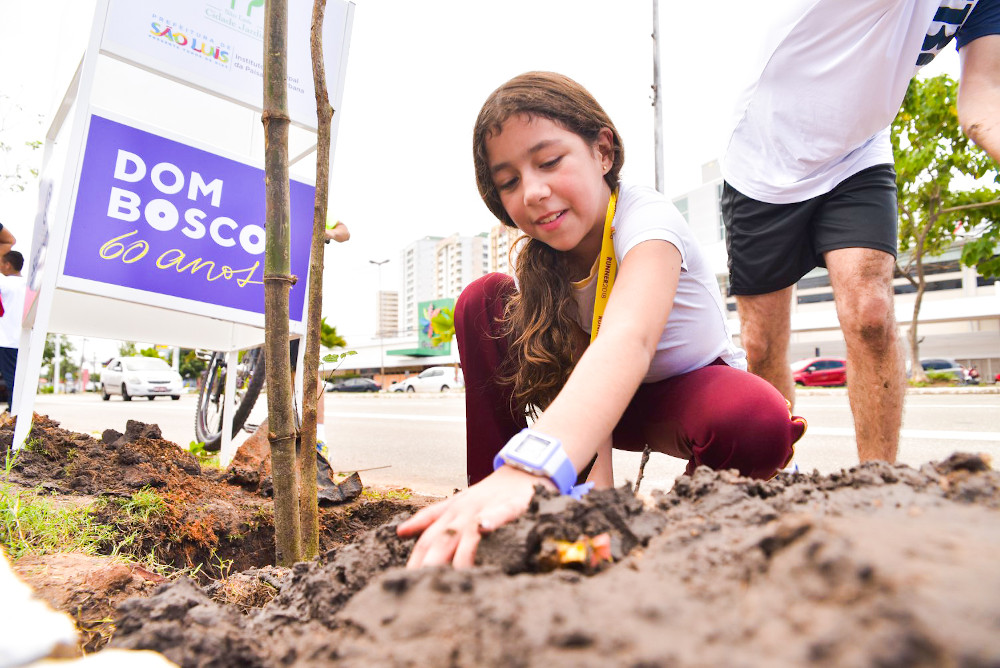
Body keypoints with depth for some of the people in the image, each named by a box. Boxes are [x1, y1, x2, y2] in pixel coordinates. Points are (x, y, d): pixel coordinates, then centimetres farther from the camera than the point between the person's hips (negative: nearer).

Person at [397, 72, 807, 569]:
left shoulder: (646, 217, -30)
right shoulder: (539, 261, -13)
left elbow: (628, 341, -51)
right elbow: (581, 364, -25)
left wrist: (530, 467, -70)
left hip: (690, 386, -3)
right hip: (609, 402, 4)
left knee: (759, 424, -40)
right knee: (483, 300, -16)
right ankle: (486, 514, -9)